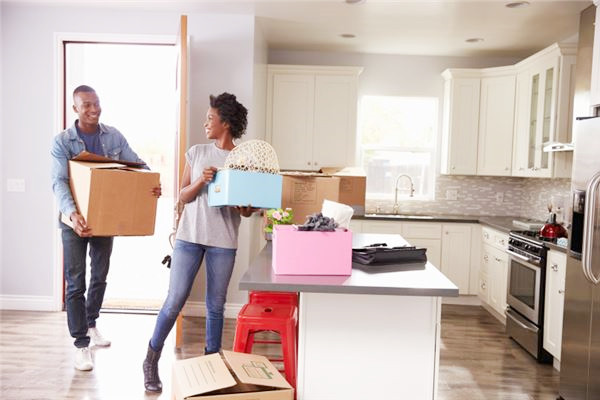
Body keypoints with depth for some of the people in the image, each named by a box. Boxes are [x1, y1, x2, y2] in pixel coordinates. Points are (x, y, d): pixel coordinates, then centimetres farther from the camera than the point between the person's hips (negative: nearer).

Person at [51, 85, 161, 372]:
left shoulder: (114, 136, -1)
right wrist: (72, 213, -41)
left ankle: (90, 324, 40)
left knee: (100, 276, 17)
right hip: (75, 220, -4)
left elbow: (136, 164, -5)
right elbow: (59, 182, -22)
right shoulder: (62, 141, -12)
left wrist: (153, 183, -28)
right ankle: (81, 344, 9)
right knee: (76, 283, -1)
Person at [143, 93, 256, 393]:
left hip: (223, 242, -1)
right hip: (190, 236, 1)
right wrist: (201, 180, -15)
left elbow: (246, 210, 3)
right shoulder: (197, 153, 5)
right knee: (174, 301, 2)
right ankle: (151, 361, 22)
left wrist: (247, 209, -21)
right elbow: (183, 197, 3)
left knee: (215, 306, 8)